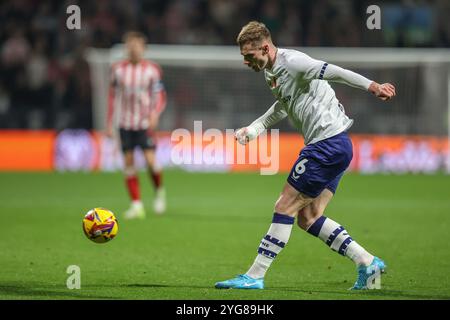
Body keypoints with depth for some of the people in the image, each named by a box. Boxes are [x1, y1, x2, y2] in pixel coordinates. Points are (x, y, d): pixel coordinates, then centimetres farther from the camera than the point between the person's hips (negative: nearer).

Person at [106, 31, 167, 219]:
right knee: (128, 162, -1)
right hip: (125, 123, 2)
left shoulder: (152, 69, -1)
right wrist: (109, 124, 8)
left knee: (150, 161, -13)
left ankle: (159, 191, 15)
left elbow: (160, 96, 2)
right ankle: (136, 205, 3)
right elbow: (113, 97, 11)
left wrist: (154, 114, -16)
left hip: (145, 123, -2)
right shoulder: (118, 69, 5)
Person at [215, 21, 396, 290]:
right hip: (335, 147, 10)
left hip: (329, 144, -10)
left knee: (285, 208, -5)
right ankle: (368, 263, 9)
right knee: (308, 217, 10)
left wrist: (373, 87, -26)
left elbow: (335, 72, -20)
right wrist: (253, 129, 15)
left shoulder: (292, 62, -14)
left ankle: (255, 276, 0)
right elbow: (283, 106, 27)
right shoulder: (274, 72, 16)